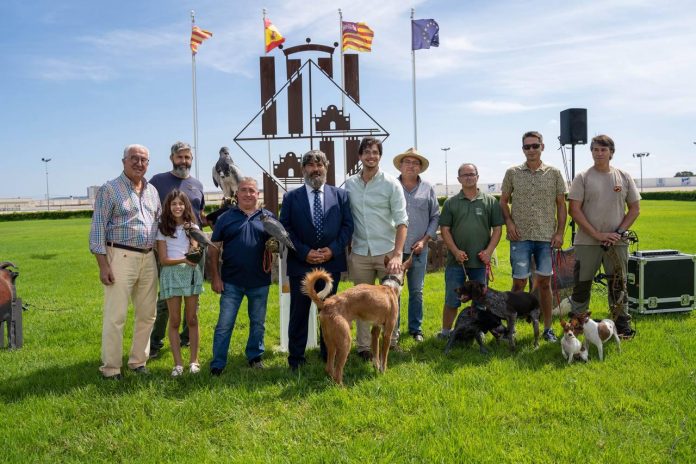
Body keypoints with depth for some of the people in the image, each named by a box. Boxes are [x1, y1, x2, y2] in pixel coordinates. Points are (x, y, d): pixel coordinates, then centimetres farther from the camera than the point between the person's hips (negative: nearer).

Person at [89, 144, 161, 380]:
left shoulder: (152, 191, 14)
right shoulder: (109, 189, -3)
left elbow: (160, 223, 20)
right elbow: (98, 228, -7)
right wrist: (103, 265, -13)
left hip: (148, 258, 6)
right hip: (121, 257, -6)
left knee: (147, 314, 10)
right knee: (115, 316, -3)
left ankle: (138, 361, 24)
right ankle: (111, 369, 7)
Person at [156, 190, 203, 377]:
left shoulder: (192, 227, 7)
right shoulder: (163, 229, 4)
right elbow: (163, 260, -3)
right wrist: (184, 260, -17)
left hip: (191, 273, 1)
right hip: (171, 274, -1)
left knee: (191, 319, 5)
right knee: (174, 320, 2)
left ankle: (194, 360, 13)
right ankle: (178, 363, 7)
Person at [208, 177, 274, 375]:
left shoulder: (268, 217, 4)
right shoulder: (225, 217, 3)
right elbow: (214, 248, 2)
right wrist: (215, 277, -3)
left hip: (260, 282, 1)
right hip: (231, 282, -1)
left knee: (258, 323, 14)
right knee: (224, 325, 1)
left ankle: (255, 357, 31)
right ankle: (217, 365, 10)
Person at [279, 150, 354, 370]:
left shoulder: (340, 195, 6)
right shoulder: (291, 197, 3)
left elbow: (348, 225, 3)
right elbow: (285, 229, -2)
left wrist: (333, 249, -10)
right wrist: (304, 252, -12)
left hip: (331, 263, 1)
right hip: (300, 264, -1)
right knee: (299, 313, 5)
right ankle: (296, 358, 15)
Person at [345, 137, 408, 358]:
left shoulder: (391, 184, -4)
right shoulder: (349, 184, 4)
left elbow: (401, 221, -9)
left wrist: (397, 254, -19)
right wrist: (345, 248, 1)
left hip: (387, 251, -2)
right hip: (359, 253, 2)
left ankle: (391, 341, 26)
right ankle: (363, 346, 21)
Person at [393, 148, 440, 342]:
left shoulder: (428, 189, 6)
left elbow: (435, 217, 8)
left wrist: (424, 240, -2)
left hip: (418, 249, 2)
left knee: (416, 291, 10)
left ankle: (416, 328, 24)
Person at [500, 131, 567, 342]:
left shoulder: (554, 173, 5)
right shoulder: (512, 173, 4)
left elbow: (561, 205, 7)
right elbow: (503, 201, 10)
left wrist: (559, 232, -1)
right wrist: (509, 222, -6)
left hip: (547, 237, 1)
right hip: (520, 237, -1)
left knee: (544, 282, 6)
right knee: (519, 282, 0)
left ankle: (548, 328, 17)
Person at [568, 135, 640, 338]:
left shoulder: (624, 177, 7)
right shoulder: (582, 178, -1)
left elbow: (635, 209, 10)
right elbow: (574, 210, -7)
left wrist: (619, 232, -6)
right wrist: (597, 235, -13)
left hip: (617, 243, 2)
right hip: (587, 242, -2)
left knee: (618, 285, 9)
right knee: (582, 285, 5)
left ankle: (622, 325, 20)